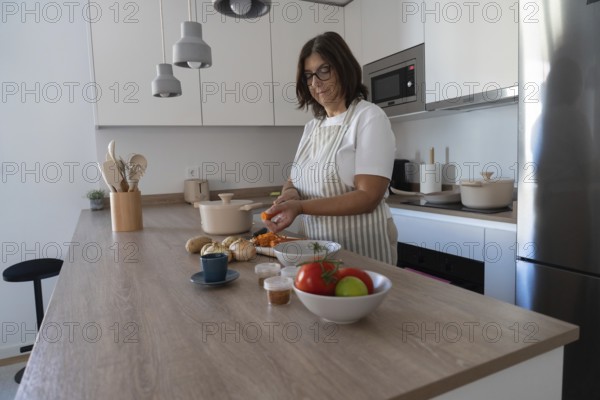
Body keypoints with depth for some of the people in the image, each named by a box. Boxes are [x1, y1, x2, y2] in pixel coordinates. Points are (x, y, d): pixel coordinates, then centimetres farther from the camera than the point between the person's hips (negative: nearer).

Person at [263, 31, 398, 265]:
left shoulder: (369, 117, -10)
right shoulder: (312, 127, 9)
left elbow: (368, 197, -18)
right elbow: (294, 181, 12)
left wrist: (301, 207, -26)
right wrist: (291, 194, -12)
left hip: (360, 249, -6)